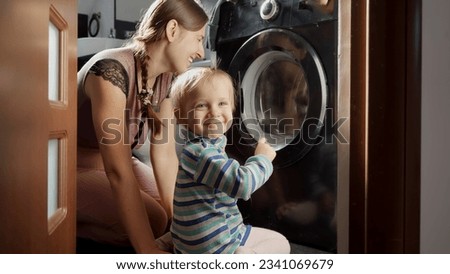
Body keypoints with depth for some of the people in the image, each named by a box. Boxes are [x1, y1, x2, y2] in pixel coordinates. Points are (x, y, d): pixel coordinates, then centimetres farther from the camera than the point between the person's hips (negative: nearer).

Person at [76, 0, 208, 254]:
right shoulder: (112, 70, -32)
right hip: (74, 170, -7)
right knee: (153, 220, -23)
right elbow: (118, 171, -37)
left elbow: (165, 154, -10)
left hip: (112, 164, 8)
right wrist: (148, 251, -37)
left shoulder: (166, 78, -8)